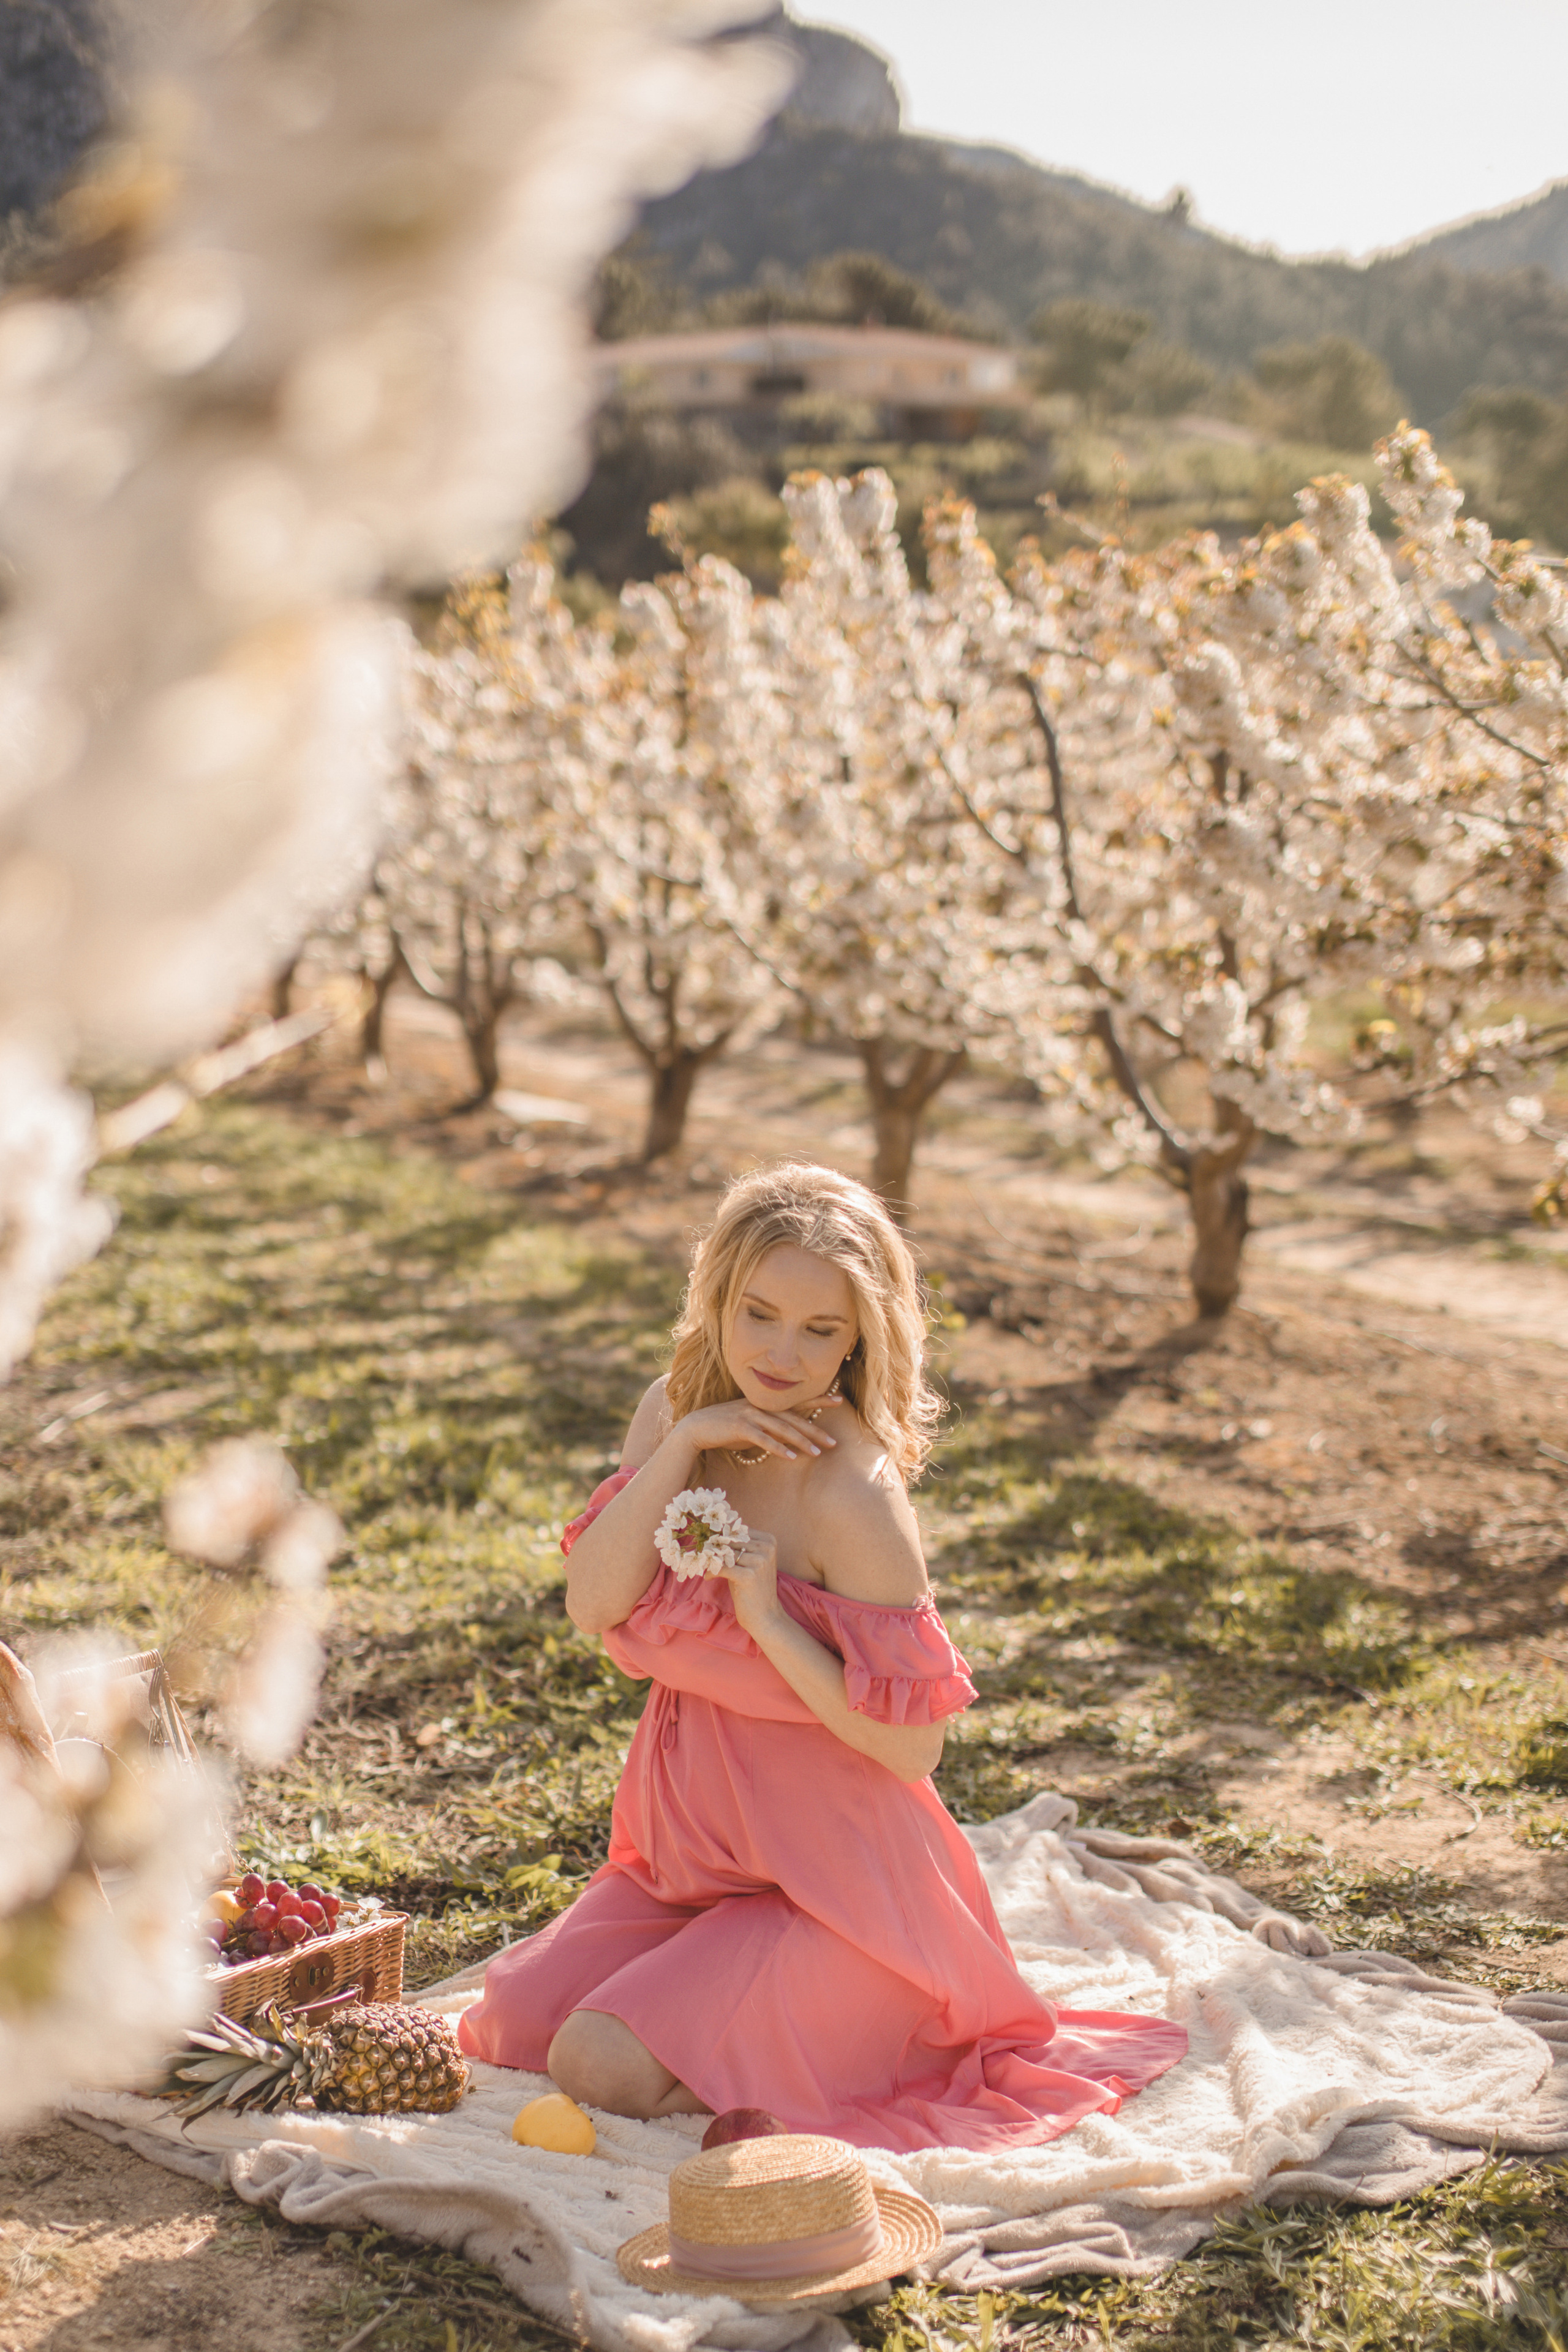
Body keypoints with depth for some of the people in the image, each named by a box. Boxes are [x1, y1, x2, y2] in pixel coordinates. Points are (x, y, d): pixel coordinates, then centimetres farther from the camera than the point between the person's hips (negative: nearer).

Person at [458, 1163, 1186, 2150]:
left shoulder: (852, 1492, -22)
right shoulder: (671, 1413, 0)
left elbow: (913, 1747, -20)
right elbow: (592, 1605, -13)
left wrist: (770, 1621, -27)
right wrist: (683, 1445, -21)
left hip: (828, 1873, -7)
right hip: (689, 1841, 7)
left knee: (602, 2066, -17)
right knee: (510, 2025, 0)